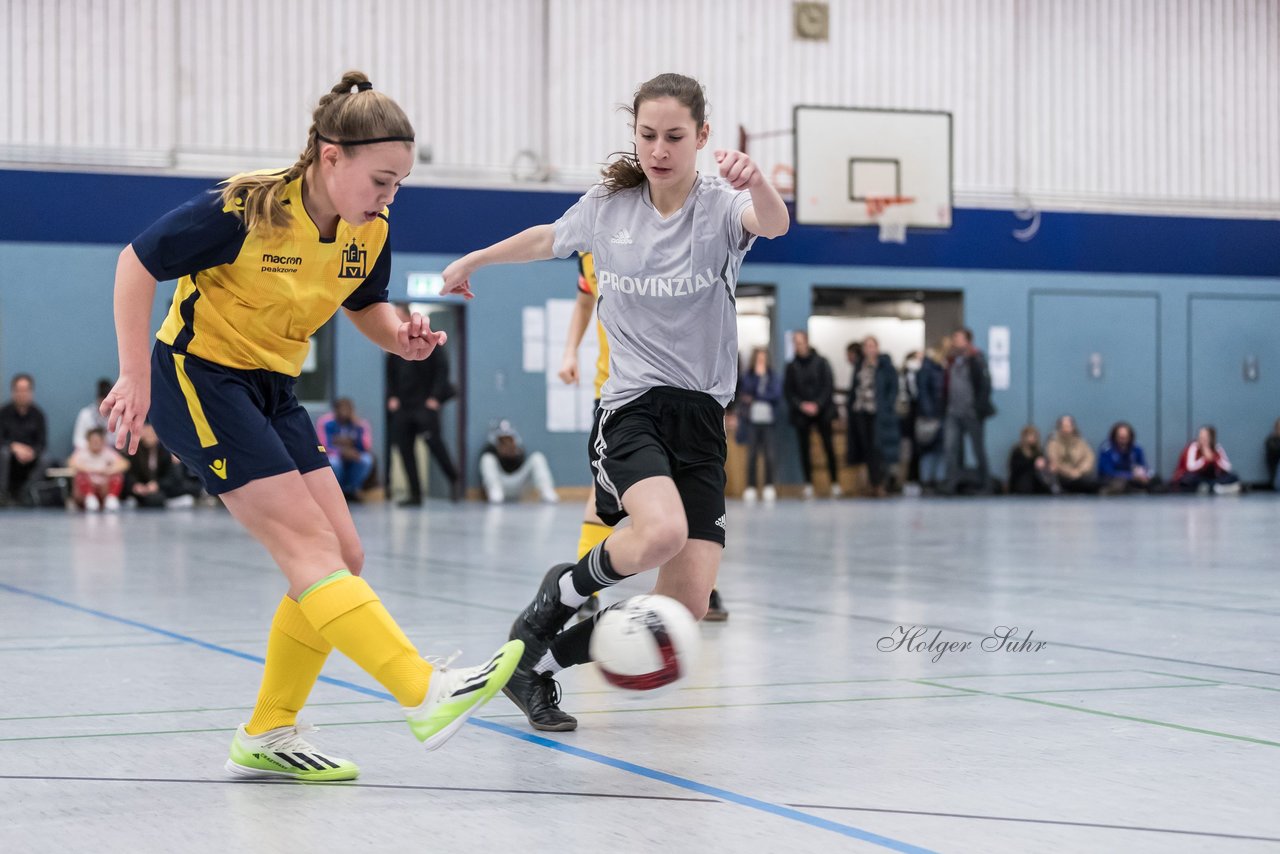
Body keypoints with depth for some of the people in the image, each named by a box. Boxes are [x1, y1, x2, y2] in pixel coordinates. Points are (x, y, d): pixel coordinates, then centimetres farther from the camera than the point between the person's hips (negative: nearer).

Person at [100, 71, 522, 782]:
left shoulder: (368, 232, -5)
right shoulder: (247, 211, -23)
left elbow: (366, 307, 14)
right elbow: (136, 263, -14)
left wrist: (400, 337, -9)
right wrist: (135, 375, -16)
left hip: (272, 390, 8)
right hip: (197, 377, -8)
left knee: (342, 557, 1)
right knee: (308, 543, -19)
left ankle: (266, 737, 11)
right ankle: (428, 696, -28)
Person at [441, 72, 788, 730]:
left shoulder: (719, 206, -4)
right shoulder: (607, 206, 3)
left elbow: (774, 224, -28)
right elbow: (547, 239, 25)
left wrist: (756, 182, -51)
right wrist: (471, 261, 38)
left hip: (701, 416, 1)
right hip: (630, 405, -1)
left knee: (687, 603, -8)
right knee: (661, 532, -33)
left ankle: (536, 664, 11)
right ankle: (562, 590, -1)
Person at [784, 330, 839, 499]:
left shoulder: (821, 363, 1)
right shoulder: (792, 366, 7)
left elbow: (828, 386, -2)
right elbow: (788, 390, 6)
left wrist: (817, 404, -12)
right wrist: (801, 405, -8)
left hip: (822, 411, -2)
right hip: (801, 414, 2)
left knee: (828, 446, -4)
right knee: (804, 447, 0)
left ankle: (835, 481, 0)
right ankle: (808, 483, 4)